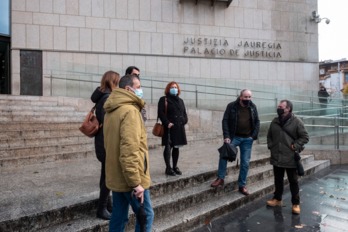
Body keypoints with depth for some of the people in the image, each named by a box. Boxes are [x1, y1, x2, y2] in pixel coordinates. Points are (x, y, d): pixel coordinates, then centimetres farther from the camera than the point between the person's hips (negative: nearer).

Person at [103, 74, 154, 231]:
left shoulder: (112, 111, 12)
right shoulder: (130, 111, -18)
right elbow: (129, 150, -27)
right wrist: (136, 182, -23)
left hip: (116, 176, 9)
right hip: (129, 178, -9)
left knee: (118, 217, 17)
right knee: (146, 215, 6)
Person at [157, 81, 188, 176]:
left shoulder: (180, 100, 19)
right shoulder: (163, 99, 0)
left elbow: (184, 113, 20)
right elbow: (160, 113, -10)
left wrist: (184, 121, 1)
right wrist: (167, 123, -19)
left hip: (179, 128, 6)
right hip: (169, 128, -6)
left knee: (176, 147, 11)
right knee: (168, 147, -3)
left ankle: (175, 167, 21)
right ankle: (168, 168, 5)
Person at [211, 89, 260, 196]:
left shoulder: (253, 107, 3)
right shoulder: (232, 106, -6)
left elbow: (257, 122, 8)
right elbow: (225, 121, -8)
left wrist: (254, 136, -5)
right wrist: (226, 136, -18)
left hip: (247, 139, 2)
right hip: (234, 137, -2)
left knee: (245, 162, 5)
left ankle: (242, 185, 18)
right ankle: (220, 178, 1)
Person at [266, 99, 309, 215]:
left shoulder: (296, 122, -8)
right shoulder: (275, 121, 7)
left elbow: (305, 137, -6)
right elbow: (269, 135, 17)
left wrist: (295, 146, -14)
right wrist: (270, 145, 5)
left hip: (290, 158, -4)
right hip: (277, 157, 5)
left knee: (293, 181, 6)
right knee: (278, 180, 17)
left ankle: (296, 203, 19)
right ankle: (277, 199, 33)